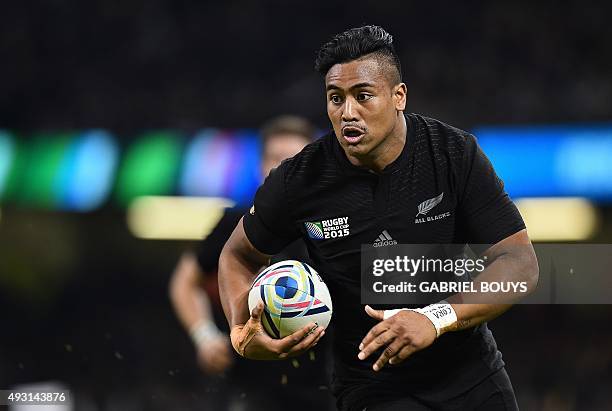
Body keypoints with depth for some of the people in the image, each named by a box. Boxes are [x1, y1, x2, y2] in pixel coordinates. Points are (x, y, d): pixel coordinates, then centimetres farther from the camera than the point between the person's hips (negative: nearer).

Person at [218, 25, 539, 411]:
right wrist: (241, 333, -16)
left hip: (474, 376, 0)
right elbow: (238, 256, 4)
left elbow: (521, 263, -17)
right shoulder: (299, 181, -13)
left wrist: (436, 319, -32)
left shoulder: (456, 154, -14)